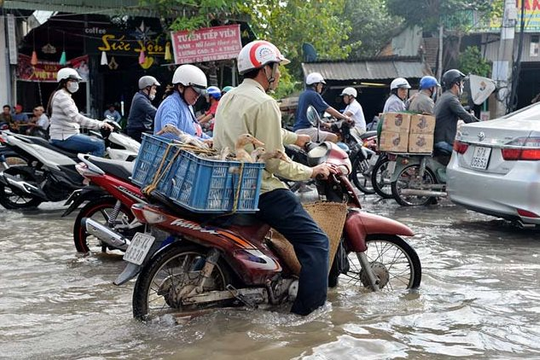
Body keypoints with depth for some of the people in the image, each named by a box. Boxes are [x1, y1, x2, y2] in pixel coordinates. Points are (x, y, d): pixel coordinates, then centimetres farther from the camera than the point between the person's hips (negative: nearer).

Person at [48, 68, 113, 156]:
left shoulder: (66, 96, 20)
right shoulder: (61, 96, -13)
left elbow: (75, 119, 22)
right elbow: (76, 118, -24)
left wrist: (100, 123, 13)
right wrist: (100, 124, -24)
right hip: (64, 138, -11)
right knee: (99, 145, -18)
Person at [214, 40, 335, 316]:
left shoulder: (228, 99, 13)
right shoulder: (264, 103, -16)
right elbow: (273, 161, -18)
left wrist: (295, 138, 36)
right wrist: (311, 171, -5)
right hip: (260, 190, -10)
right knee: (315, 241, -8)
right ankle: (310, 310, -11)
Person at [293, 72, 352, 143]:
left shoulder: (303, 95, 20)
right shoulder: (313, 95, -10)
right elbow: (329, 110, -11)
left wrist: (324, 124, 27)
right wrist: (345, 117, -2)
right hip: (304, 129, -11)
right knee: (333, 137, -18)